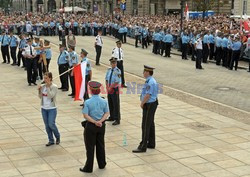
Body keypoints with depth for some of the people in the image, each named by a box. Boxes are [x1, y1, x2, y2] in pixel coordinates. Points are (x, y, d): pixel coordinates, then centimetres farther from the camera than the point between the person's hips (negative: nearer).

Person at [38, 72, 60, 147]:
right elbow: (40, 97, 6)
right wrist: (39, 90, -10)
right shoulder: (43, 86, 2)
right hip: (44, 108, 5)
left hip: (52, 109, -5)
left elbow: (50, 96, -22)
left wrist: (48, 86, -23)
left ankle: (58, 137, 18)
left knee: (51, 124, -9)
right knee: (47, 126, 8)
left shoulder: (54, 87, -11)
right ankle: (51, 140, 20)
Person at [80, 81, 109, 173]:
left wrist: (95, 122, -17)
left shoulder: (88, 102, -16)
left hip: (91, 126, -4)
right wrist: (100, 121, -13)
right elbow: (107, 113, -4)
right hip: (101, 126, 4)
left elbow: (85, 115, -18)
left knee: (90, 147, 5)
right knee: (100, 145, 19)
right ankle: (102, 164, 31)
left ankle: (88, 167, 12)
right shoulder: (104, 101, -5)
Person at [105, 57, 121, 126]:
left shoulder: (117, 71, -14)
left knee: (116, 104, -4)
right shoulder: (109, 70, 6)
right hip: (109, 89, 7)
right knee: (110, 104, 15)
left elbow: (117, 82, -18)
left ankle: (117, 119, 2)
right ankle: (112, 117, 29)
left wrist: (110, 87, -12)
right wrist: (107, 88, -2)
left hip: (115, 89, -7)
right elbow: (106, 80, 11)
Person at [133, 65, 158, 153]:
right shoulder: (152, 81, 11)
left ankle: (143, 146, 0)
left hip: (149, 105, -11)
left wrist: (142, 103, -11)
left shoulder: (150, 83, -22)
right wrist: (143, 103, 9)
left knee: (145, 126, -5)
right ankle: (151, 144, 29)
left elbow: (148, 95, -25)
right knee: (151, 124, 18)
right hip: (152, 103, 11)